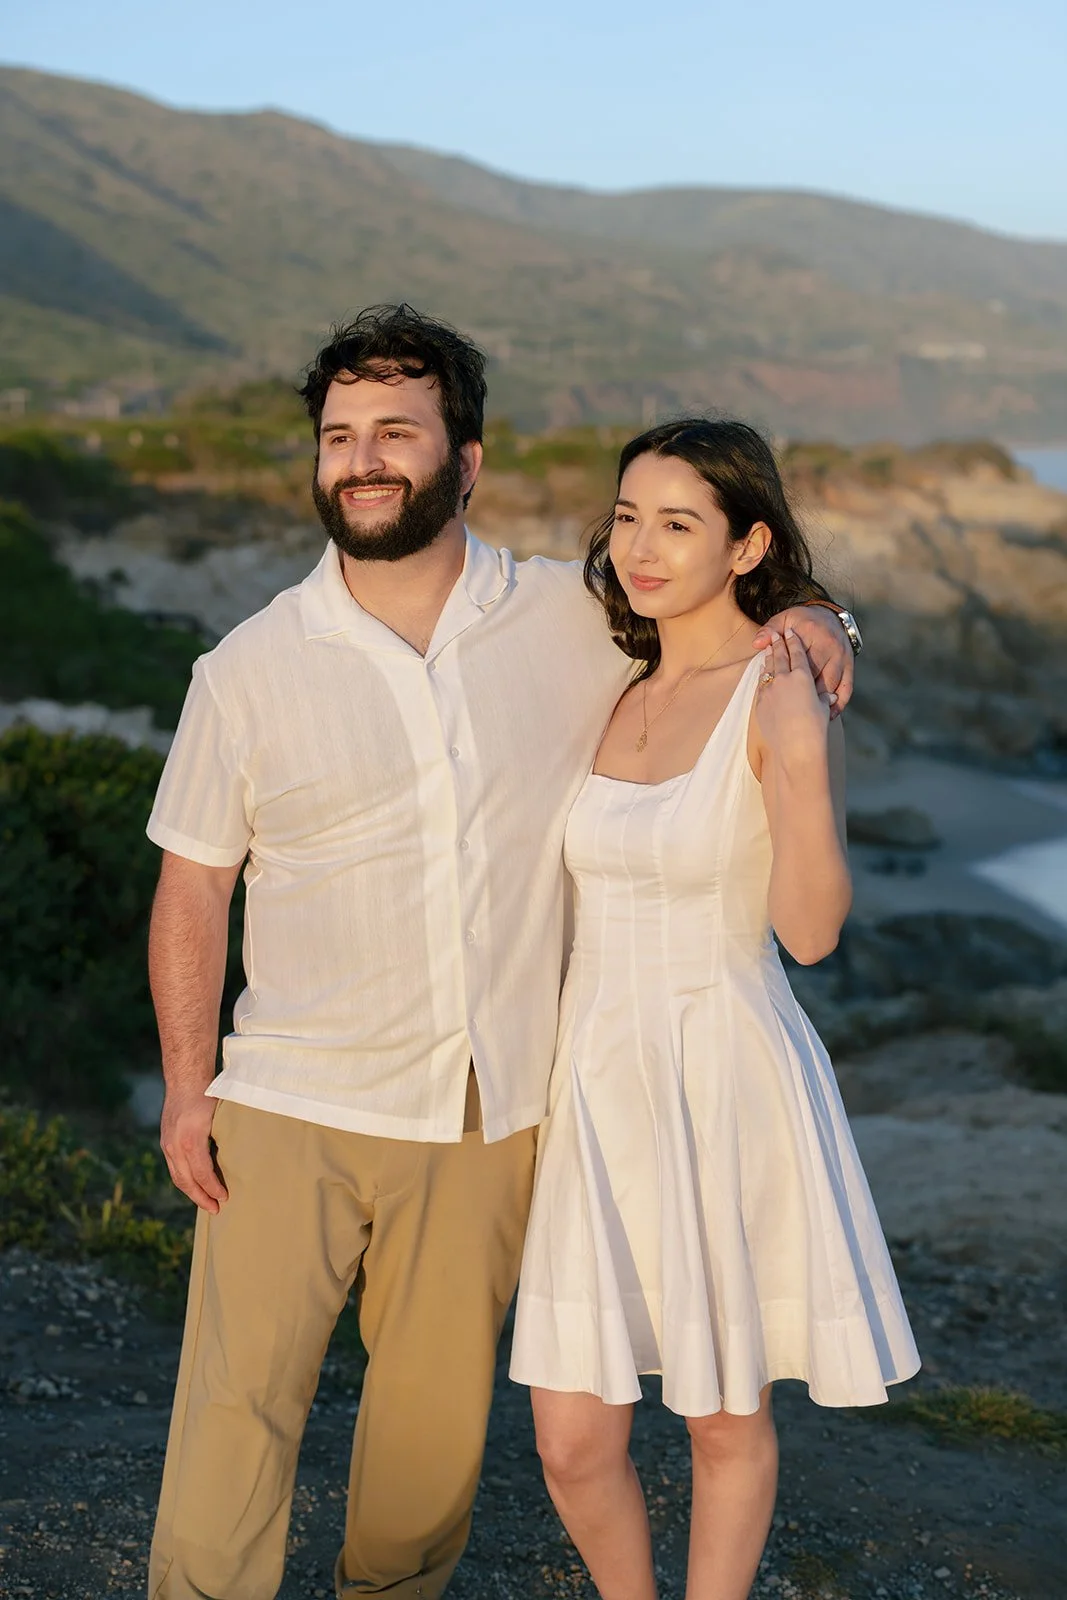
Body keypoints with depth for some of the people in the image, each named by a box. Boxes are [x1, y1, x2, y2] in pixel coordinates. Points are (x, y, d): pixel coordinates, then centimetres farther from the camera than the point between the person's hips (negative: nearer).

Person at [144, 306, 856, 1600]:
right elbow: (193, 886, 2)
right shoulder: (249, 669, -3)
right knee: (237, 1396, -1)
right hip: (291, 1106, -1)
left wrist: (799, 615, -6)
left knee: (437, 1401, 14)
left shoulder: (574, 621, -1)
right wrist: (186, 1087, -2)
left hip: (487, 1115, 2)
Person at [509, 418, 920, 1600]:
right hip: (598, 1088, 5)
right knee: (573, 1445, 6)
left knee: (726, 1420, 13)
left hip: (726, 1090, -5)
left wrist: (804, 757, -33)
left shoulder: (780, 693, -11)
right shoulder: (619, 687, 7)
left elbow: (810, 929, -22)